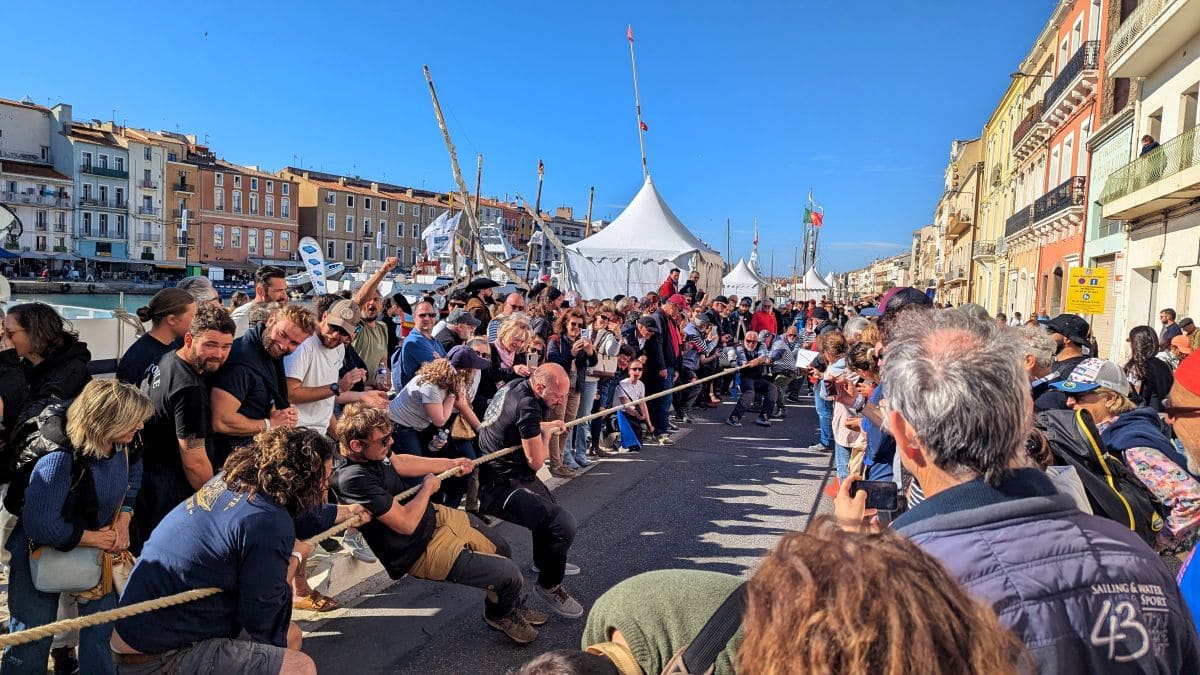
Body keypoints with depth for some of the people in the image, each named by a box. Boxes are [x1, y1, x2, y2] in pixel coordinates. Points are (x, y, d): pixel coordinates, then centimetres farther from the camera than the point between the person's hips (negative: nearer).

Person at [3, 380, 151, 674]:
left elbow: (132, 474, 8)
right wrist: (95, 538, -21)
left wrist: (123, 520, -4)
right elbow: (40, 526, -32)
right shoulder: (60, 459, -34)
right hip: (42, 553, -5)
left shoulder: (120, 446, -14)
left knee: (102, 621, 10)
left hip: (96, 548, 6)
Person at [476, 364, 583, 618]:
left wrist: (547, 425, 13)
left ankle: (545, 561, 54)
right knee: (563, 523, -22)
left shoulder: (515, 386, 3)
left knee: (548, 507, 32)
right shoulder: (527, 405, -25)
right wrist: (547, 434, -3)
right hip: (501, 488, -11)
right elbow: (536, 462, -20)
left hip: (499, 472, 11)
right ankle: (549, 585, 1)